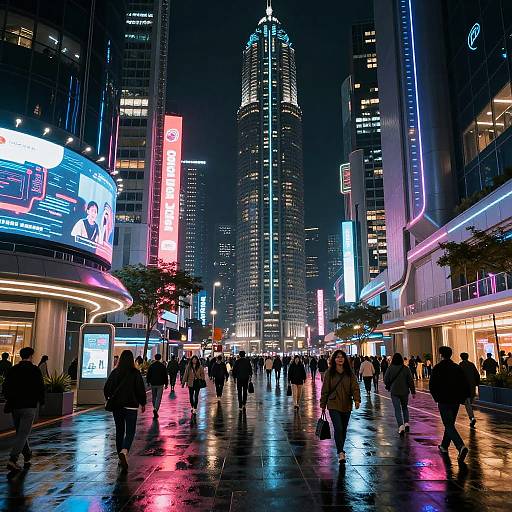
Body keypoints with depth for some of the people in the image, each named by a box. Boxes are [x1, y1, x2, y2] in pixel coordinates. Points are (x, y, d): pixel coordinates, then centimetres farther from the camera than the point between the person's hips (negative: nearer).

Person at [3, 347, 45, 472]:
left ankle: (27, 457, 29)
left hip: (15, 406, 5)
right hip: (29, 406, -5)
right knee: (23, 434, -2)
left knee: (20, 432, 18)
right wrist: (41, 401, 7)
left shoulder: (12, 370, 4)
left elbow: (5, 388, 8)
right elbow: (40, 388, -7)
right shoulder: (35, 370, -8)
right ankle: (12, 460, -12)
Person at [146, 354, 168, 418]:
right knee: (158, 398, -5)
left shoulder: (151, 366, 2)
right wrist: (166, 384, 6)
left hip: (153, 384, 3)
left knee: (153, 397, 17)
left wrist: (148, 382, 20)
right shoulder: (163, 366, -4)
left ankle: (155, 408, 26)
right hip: (160, 384, -2)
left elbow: (148, 375, 7)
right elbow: (165, 376, -1)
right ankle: (156, 409, -23)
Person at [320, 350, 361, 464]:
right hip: (334, 406, -3)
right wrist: (323, 405, 3)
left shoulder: (350, 373, 2)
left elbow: (355, 387, -4)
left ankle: (341, 450, 31)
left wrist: (357, 400, -21)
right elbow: (325, 390, 1)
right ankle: (340, 453, -9)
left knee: (344, 429, 13)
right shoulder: (329, 373, -2)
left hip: (347, 406, 3)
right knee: (338, 428, -15)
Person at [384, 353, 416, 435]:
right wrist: (413, 391, 5)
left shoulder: (390, 368, -9)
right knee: (405, 407, 21)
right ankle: (406, 423, 12)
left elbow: (386, 380, -4)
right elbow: (411, 381, -3)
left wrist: (388, 387, 16)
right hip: (404, 391, 2)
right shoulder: (406, 369, -6)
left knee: (397, 409, 1)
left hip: (394, 392, -2)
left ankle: (401, 426, -12)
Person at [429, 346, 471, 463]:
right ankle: (444, 446, 32)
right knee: (450, 424, 20)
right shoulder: (458, 368, 4)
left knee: (449, 426, -5)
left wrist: (437, 397, 5)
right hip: (456, 401, 5)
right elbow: (465, 384, 3)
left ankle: (461, 447, -25)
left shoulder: (437, 368, -8)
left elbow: (432, 386, -10)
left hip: (443, 401, -5)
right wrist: (462, 398, 10)